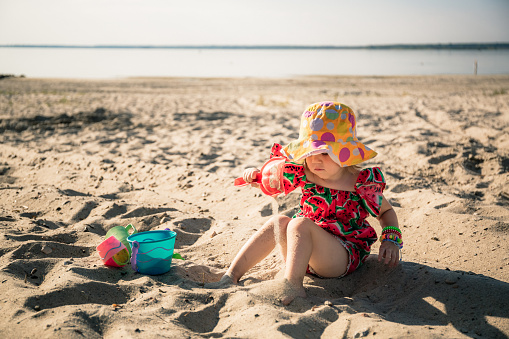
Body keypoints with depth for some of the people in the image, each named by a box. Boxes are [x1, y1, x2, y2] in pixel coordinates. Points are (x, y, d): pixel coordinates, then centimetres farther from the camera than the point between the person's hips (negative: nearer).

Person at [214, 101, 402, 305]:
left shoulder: (362, 183, -11)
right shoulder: (303, 173, -1)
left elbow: (386, 211, 6)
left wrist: (391, 241, -10)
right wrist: (255, 176, -10)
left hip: (345, 256, -5)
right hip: (305, 256, 5)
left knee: (300, 224, -30)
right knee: (277, 222, -22)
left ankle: (292, 285, -41)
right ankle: (231, 275, -20)